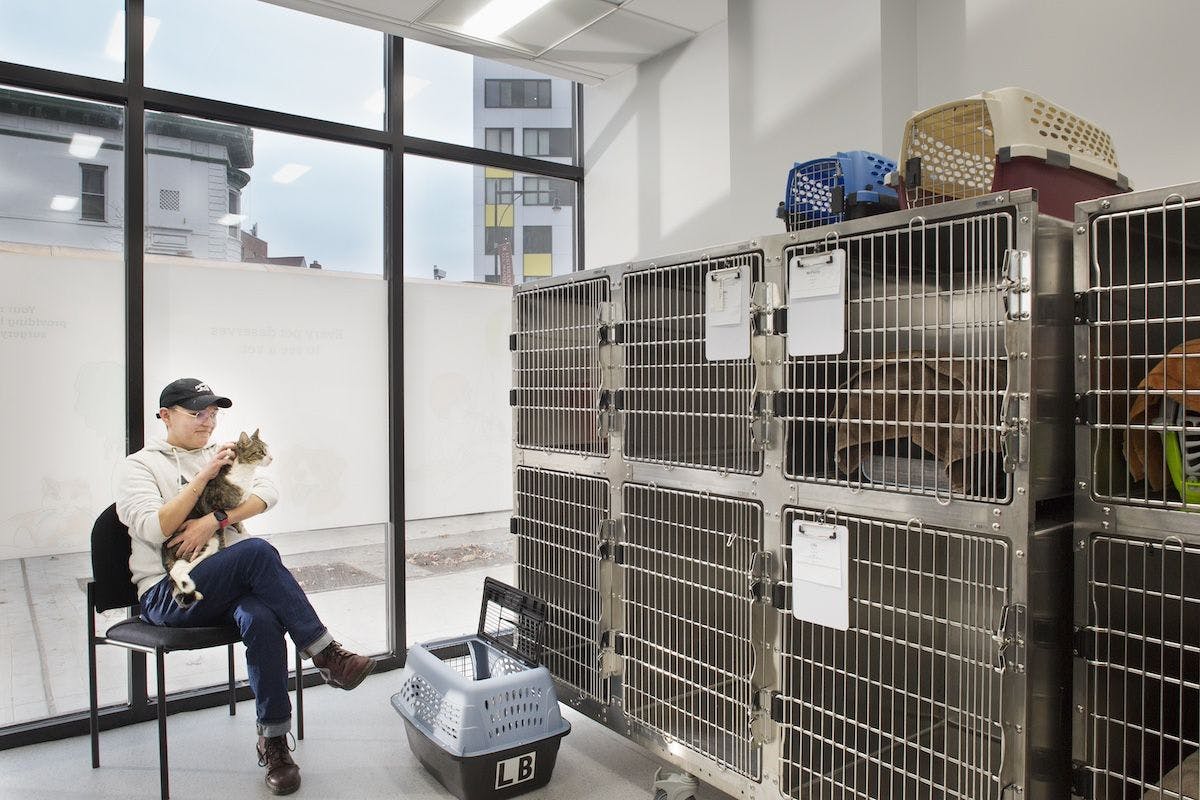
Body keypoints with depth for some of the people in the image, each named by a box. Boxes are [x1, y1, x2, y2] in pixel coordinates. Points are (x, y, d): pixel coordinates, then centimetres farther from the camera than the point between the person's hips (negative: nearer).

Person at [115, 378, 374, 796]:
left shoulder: (223, 455, 21)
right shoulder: (140, 465, 8)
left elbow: (266, 492, 2)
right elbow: (154, 529, -9)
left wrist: (216, 519, -14)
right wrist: (205, 476, -15)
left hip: (230, 585, 4)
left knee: (262, 620, -33)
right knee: (258, 552, -33)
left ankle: (274, 741, -19)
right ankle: (326, 655, -28)